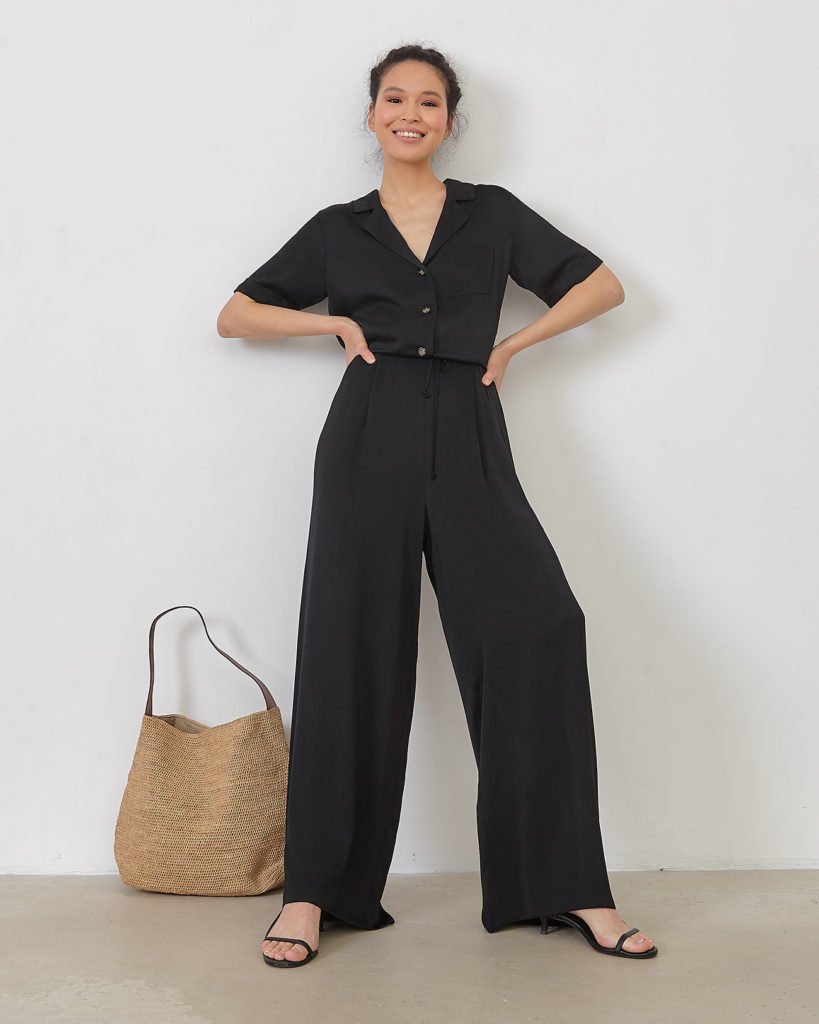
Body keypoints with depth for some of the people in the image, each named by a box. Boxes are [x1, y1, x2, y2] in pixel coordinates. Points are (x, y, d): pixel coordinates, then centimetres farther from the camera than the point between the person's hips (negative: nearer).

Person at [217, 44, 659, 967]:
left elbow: (602, 285, 16)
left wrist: (513, 343, 6)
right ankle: (314, 893, 3)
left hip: (469, 449, 0)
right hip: (370, 446, 0)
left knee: (539, 629, -18)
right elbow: (235, 315, 18)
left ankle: (569, 888, -10)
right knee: (350, 656, -6)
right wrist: (339, 322, 5)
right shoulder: (336, 231, 15)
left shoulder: (493, 214, 16)